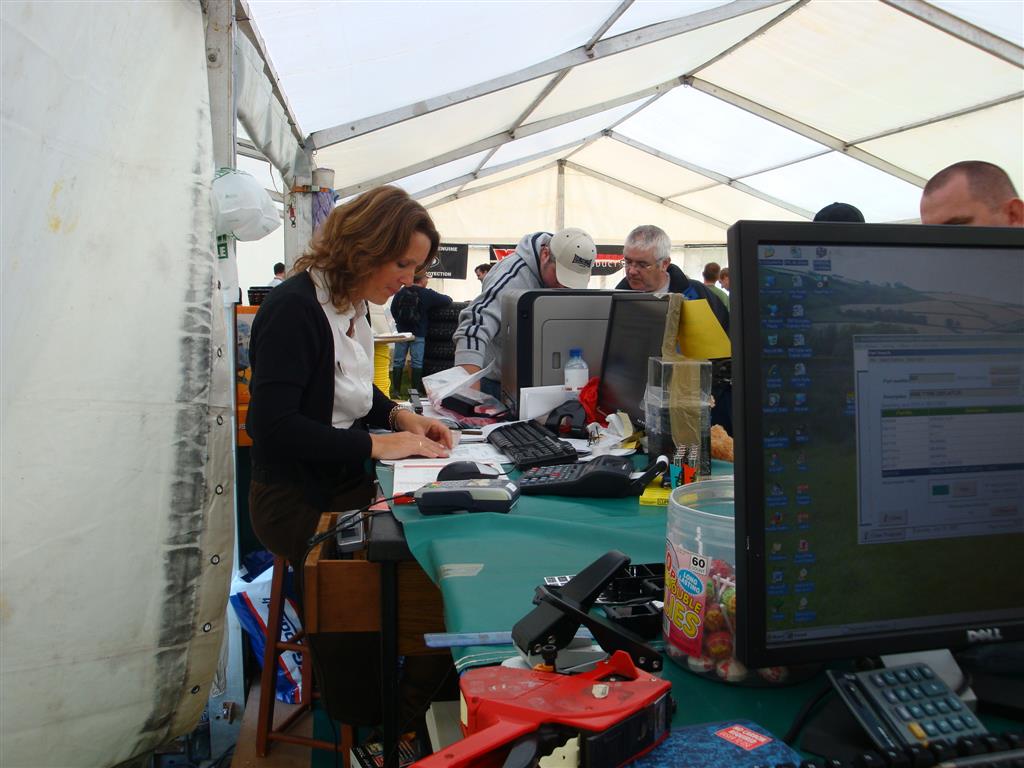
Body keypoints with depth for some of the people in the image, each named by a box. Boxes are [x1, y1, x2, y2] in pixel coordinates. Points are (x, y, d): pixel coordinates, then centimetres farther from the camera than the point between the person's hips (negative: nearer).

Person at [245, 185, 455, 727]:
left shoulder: (352, 306, 8)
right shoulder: (294, 309, -17)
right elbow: (274, 425, -23)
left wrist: (399, 415, 4)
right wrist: (376, 444, -21)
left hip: (345, 480, 8)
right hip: (297, 499, -8)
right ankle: (365, 728, 0)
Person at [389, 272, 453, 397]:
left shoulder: (400, 293, 2)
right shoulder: (427, 294, -9)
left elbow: (393, 310, 11)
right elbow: (448, 300, -6)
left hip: (401, 332, 3)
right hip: (418, 334, -3)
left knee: (398, 361, 7)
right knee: (417, 363, 2)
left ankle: (395, 390, 7)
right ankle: (416, 391, 4)